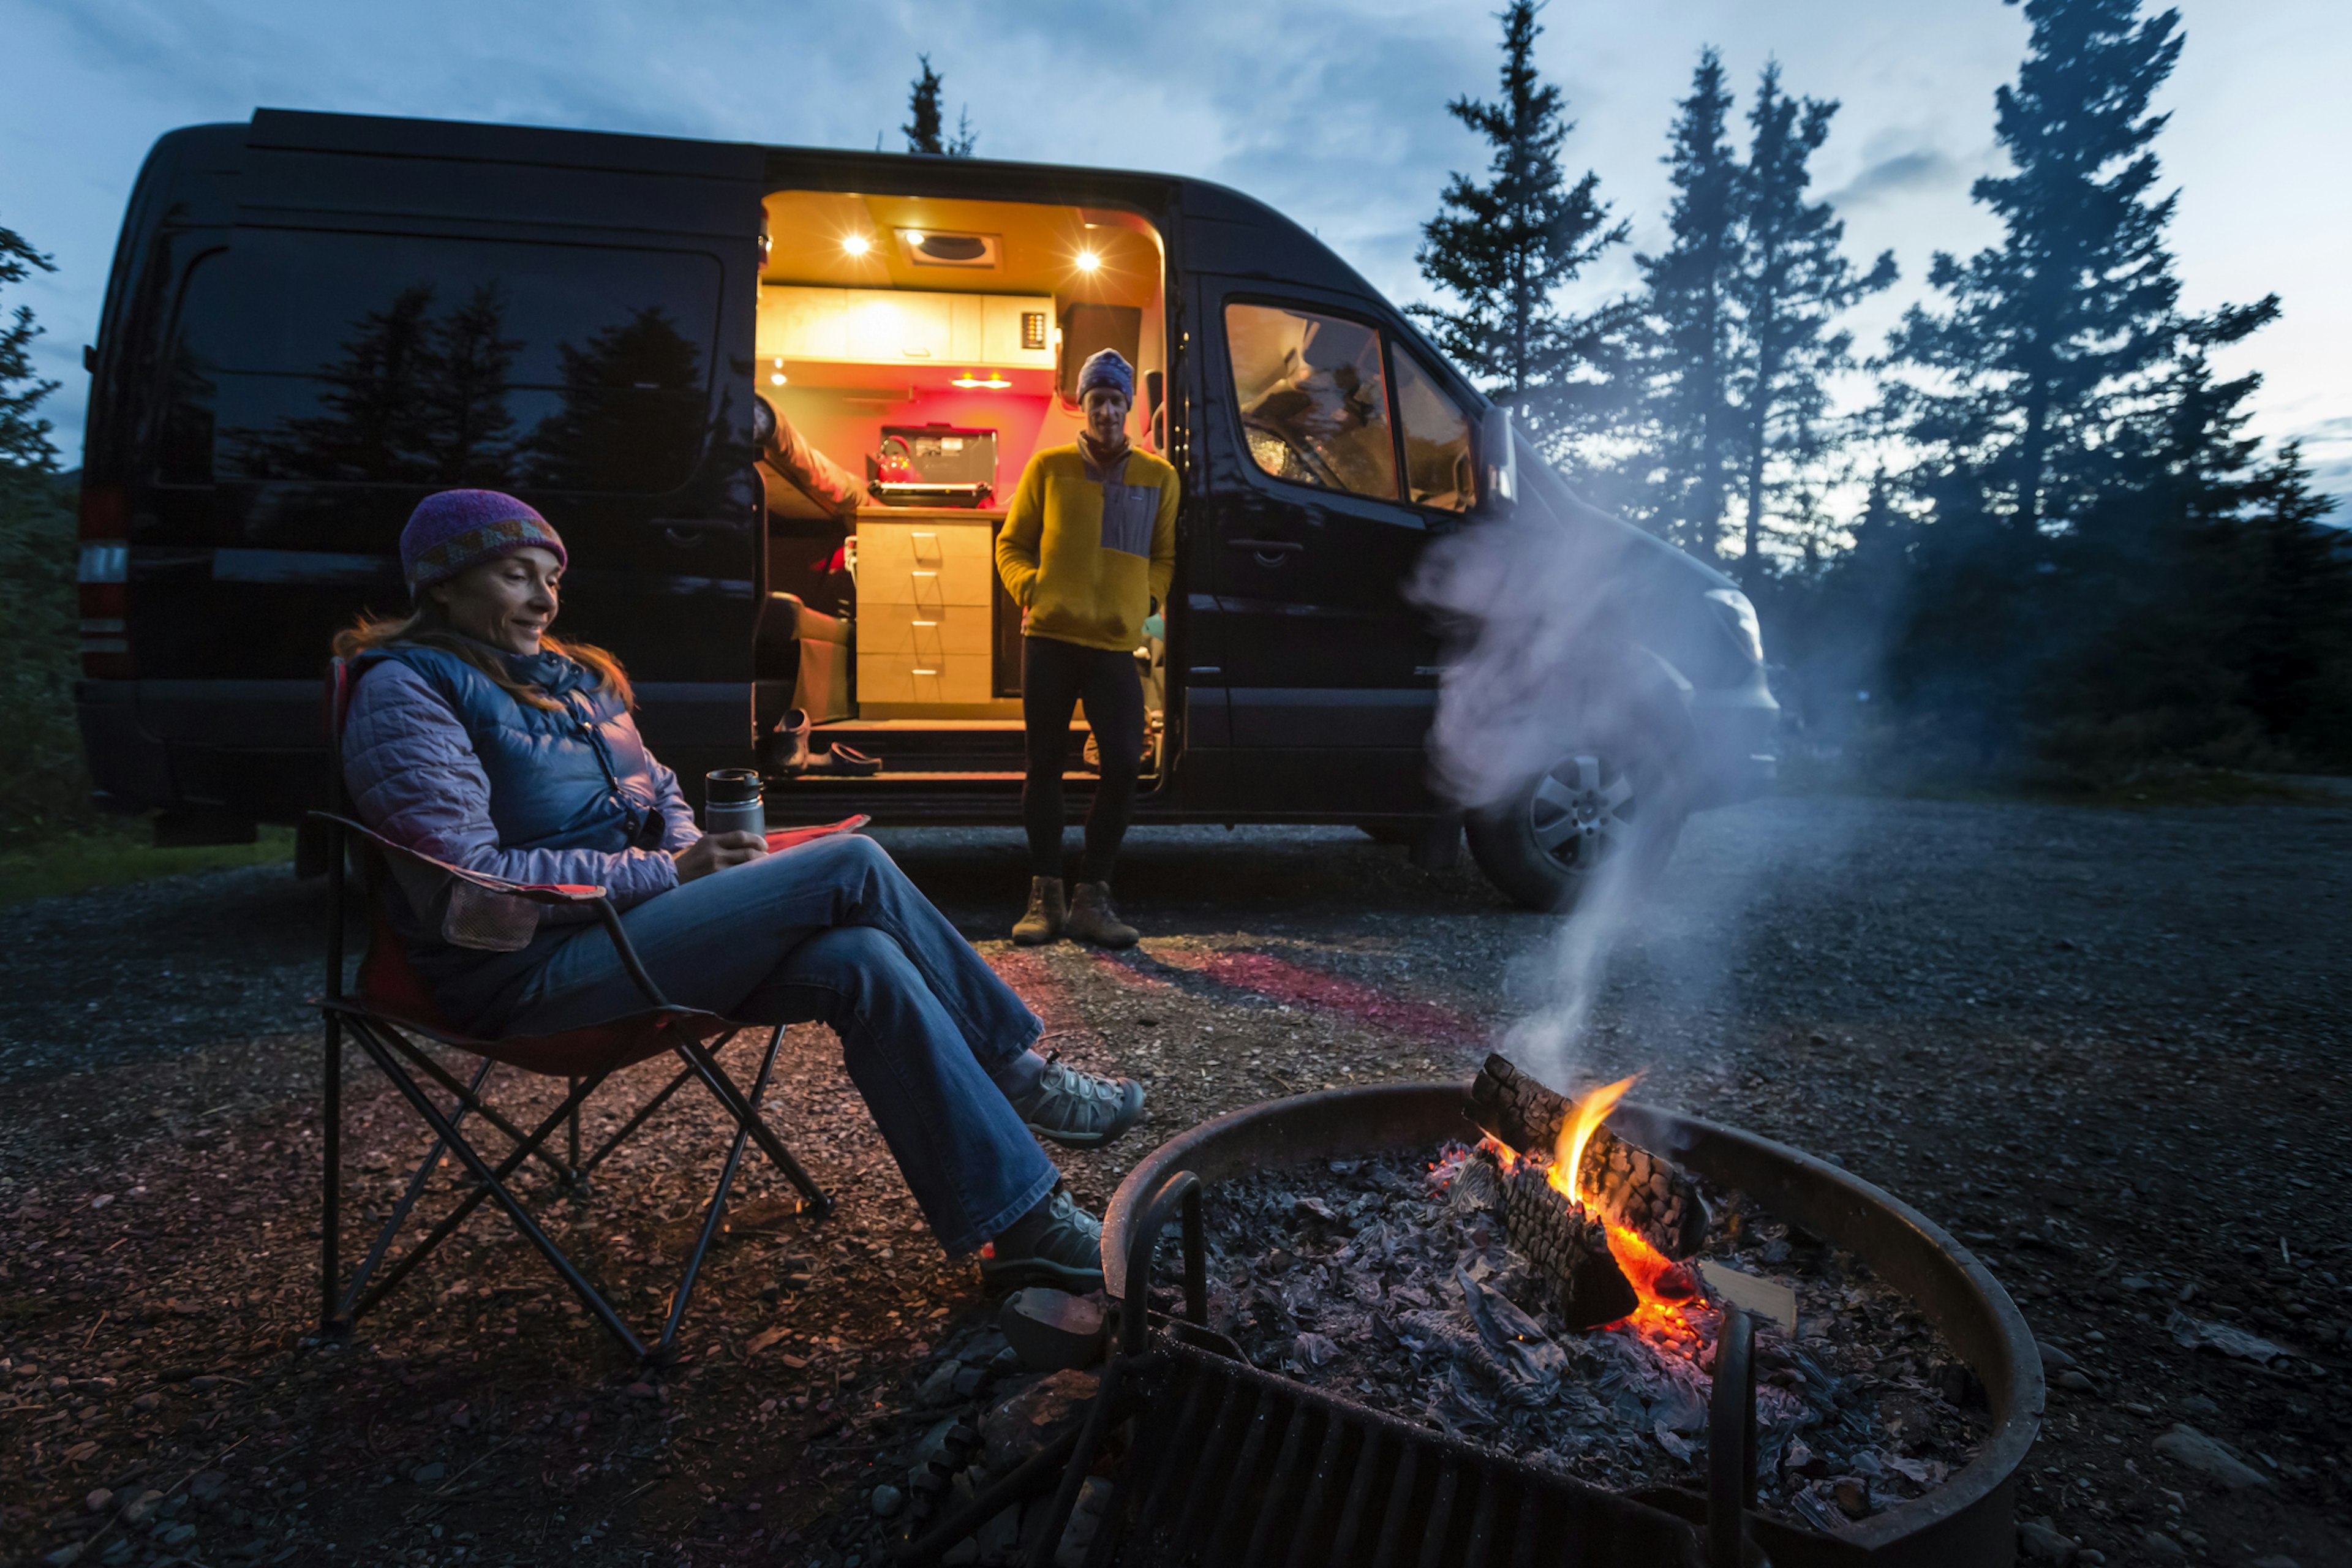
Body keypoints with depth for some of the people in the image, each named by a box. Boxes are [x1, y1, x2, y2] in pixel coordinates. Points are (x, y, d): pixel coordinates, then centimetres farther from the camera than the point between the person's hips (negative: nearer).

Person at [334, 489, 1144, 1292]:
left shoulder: (569, 675, 18)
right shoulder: (405, 689, -6)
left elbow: (661, 794, 23)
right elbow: (470, 876, -17)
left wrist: (699, 852, -1)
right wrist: (667, 872, -17)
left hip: (626, 925, 8)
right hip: (532, 974, -7)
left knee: (864, 961, -21)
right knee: (853, 866, -21)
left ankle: (1023, 1224, -13)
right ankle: (1019, 1074, -9)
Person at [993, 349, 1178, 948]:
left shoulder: (1158, 477, 12)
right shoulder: (1049, 467, 9)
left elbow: (1165, 556, 19)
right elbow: (1011, 544, 14)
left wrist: (1147, 598, 3)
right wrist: (1029, 588, -3)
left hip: (1116, 643, 1)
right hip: (1049, 637, 0)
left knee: (1123, 764, -6)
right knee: (1044, 764, 4)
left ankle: (1092, 895, 7)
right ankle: (1045, 894, 14)